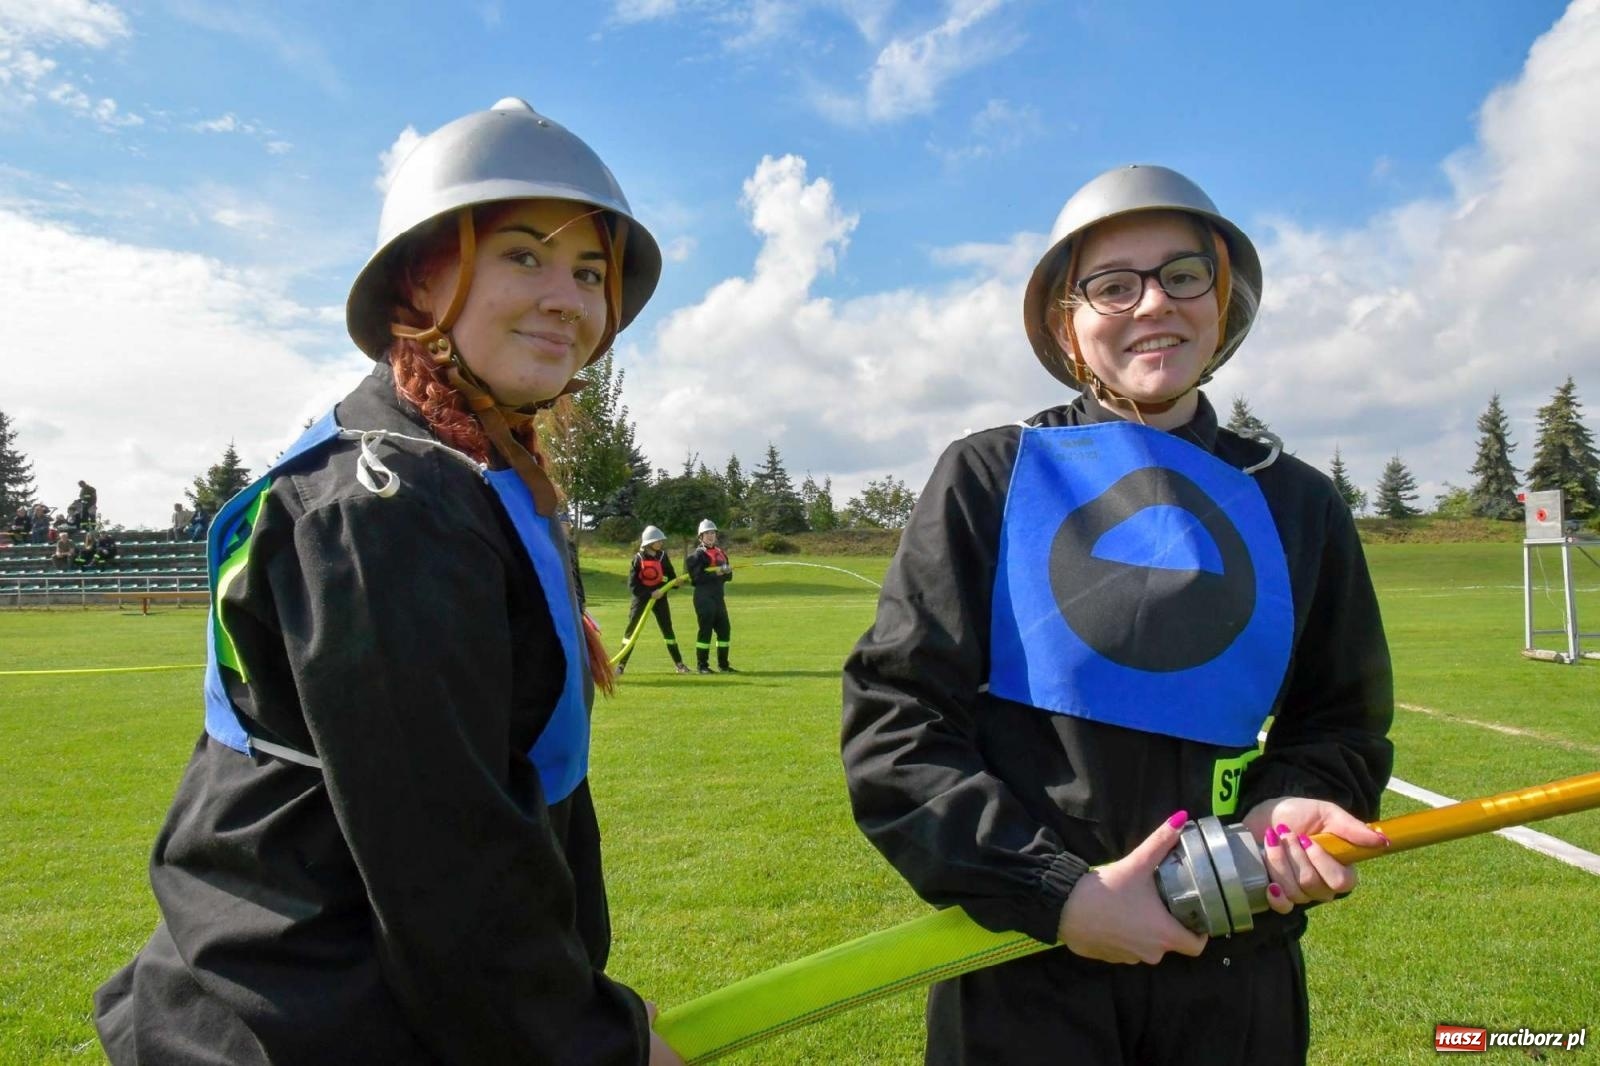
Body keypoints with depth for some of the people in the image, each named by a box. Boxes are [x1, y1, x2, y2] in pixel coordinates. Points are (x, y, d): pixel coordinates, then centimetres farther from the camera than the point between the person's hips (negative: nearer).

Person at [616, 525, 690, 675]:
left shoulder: (662, 557, 1)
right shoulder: (638, 559, -9)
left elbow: (672, 577, 5)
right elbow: (632, 586, -12)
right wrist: (650, 593, -21)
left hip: (660, 597, 3)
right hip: (642, 597, -3)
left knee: (667, 629, 5)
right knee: (631, 630, -3)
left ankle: (678, 664, 11)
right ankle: (621, 665, 3)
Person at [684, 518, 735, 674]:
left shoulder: (720, 553, 16)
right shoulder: (698, 554, -7)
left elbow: (728, 577, 15)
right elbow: (696, 577, -17)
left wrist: (727, 571, -7)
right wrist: (715, 573, -22)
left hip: (718, 596, 8)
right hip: (704, 597, -7)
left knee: (724, 629, 8)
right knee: (706, 629, -6)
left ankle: (723, 664, 17)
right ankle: (701, 665, 3)